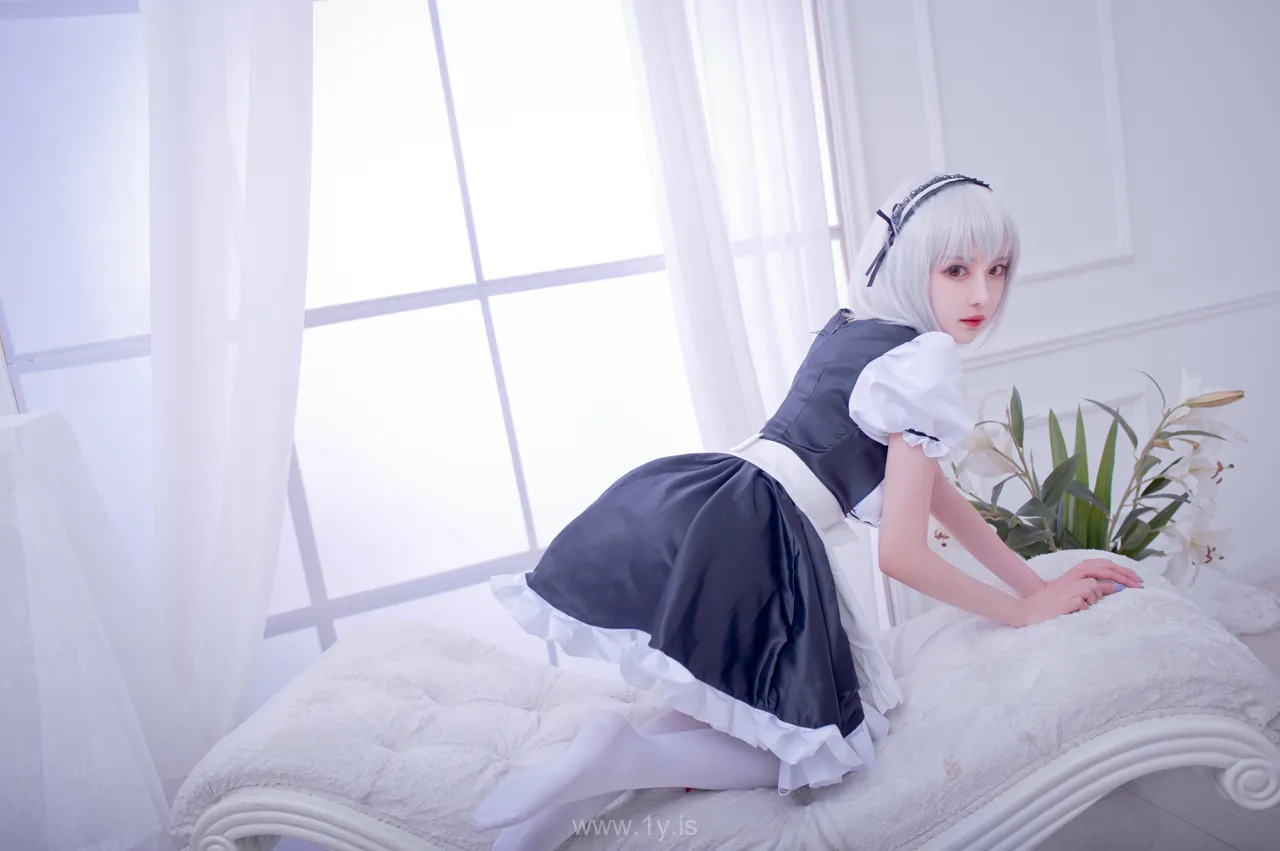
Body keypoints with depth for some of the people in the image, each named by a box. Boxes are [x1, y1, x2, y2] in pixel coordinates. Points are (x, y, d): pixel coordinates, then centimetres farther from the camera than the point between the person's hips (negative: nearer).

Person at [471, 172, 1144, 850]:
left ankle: (608, 766, 5)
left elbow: (928, 481, 25)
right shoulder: (926, 360, -8)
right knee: (824, 750, 8)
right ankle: (622, 758, -8)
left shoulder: (853, 328, 20)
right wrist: (1024, 611, 8)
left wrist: (1034, 579, 26)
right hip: (750, 544, -9)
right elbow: (901, 555, -7)